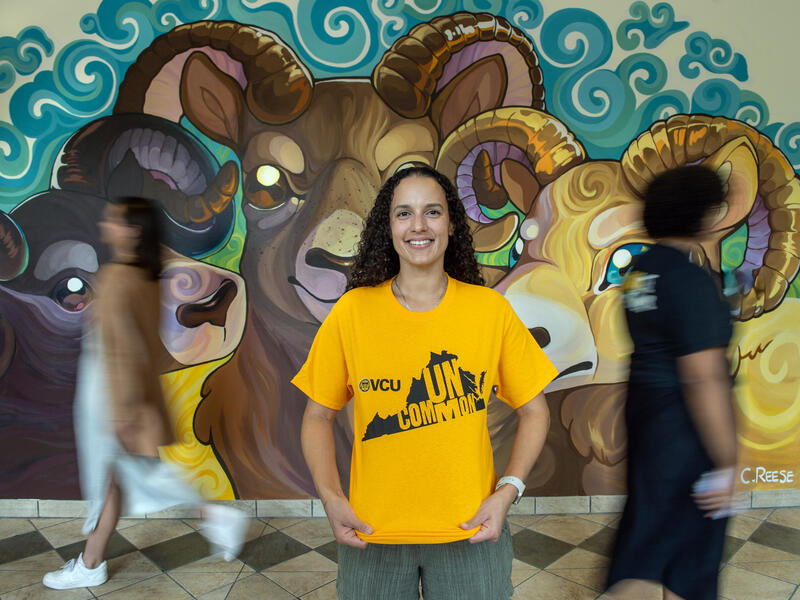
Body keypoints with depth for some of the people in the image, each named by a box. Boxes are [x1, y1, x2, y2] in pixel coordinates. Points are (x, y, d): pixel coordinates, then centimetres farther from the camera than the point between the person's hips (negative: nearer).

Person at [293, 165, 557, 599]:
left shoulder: (491, 309, -7)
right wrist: (331, 498, -11)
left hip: (470, 530, 1)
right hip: (372, 534, 0)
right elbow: (318, 417, 0)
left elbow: (533, 411, 1)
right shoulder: (351, 311, -8)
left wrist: (507, 491, -10)